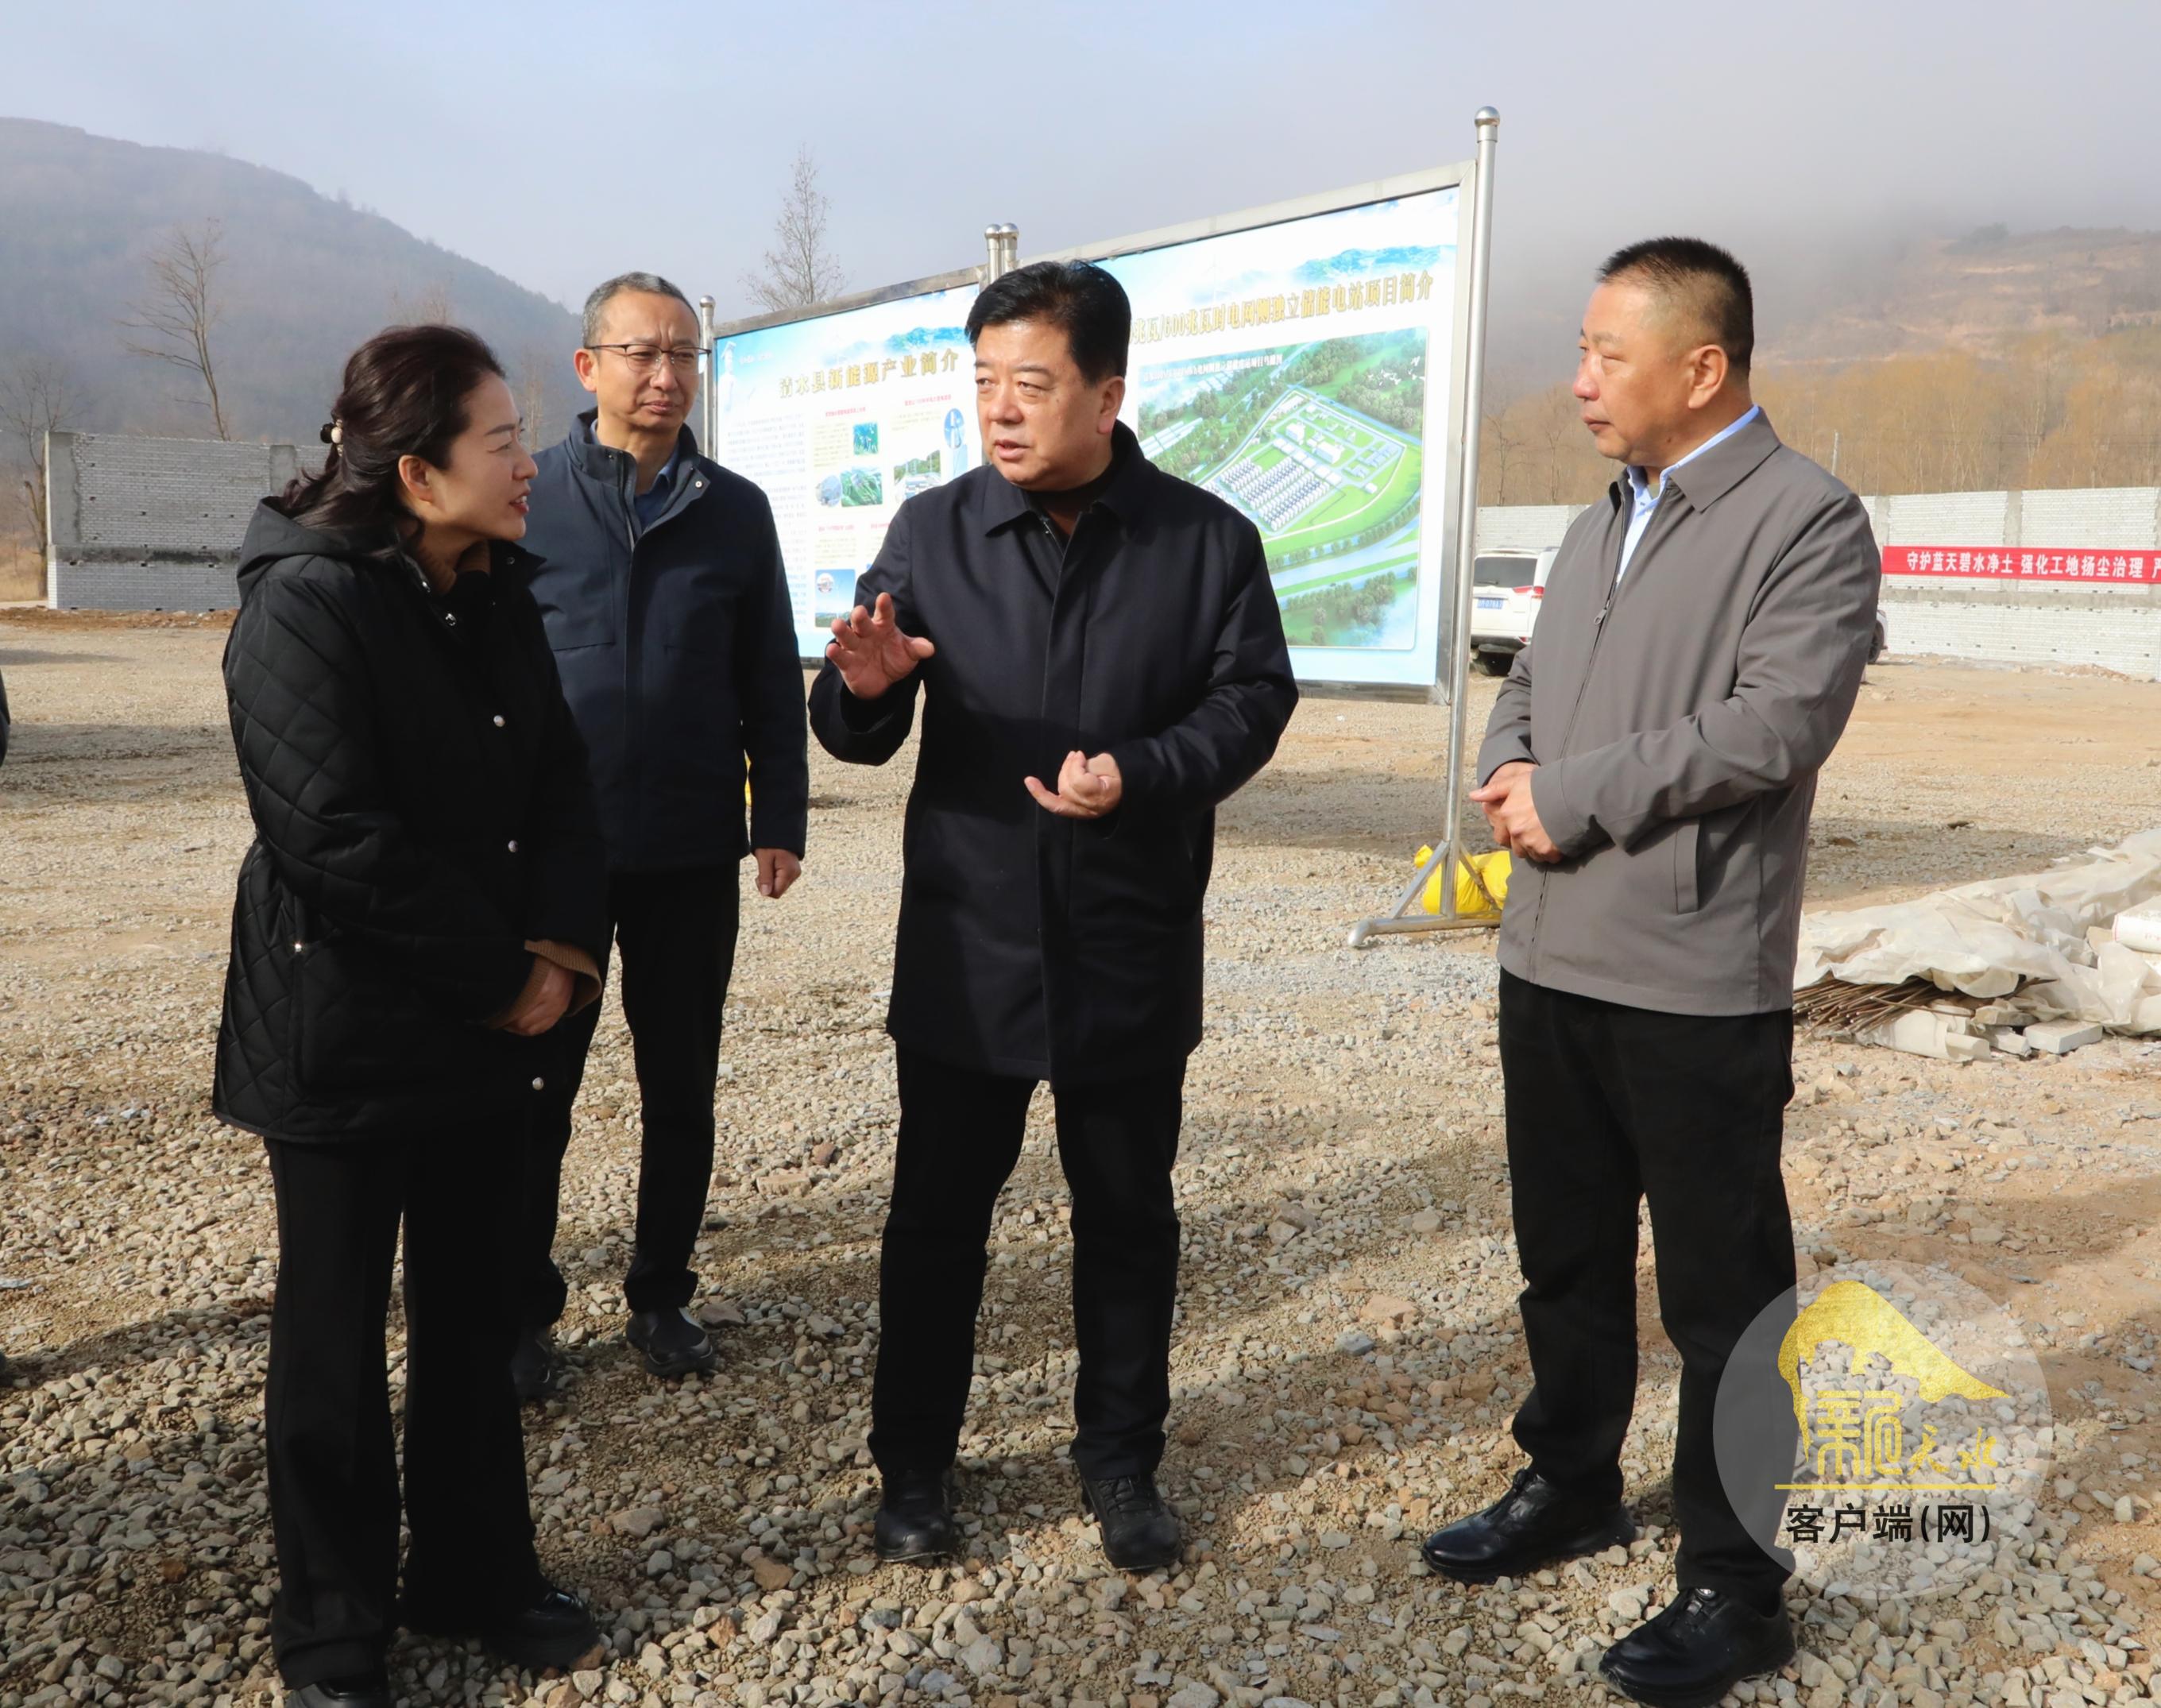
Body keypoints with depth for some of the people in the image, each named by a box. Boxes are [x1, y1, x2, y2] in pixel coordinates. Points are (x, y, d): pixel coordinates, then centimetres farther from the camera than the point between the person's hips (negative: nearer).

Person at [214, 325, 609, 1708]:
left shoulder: (500, 597, 6)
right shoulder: (303, 605, -17)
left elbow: (561, 786, 5)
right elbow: (339, 839, -23)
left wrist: (559, 946, -10)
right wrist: (503, 977, -17)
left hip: (487, 1026, 7)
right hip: (342, 1035, -6)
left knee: (476, 1312, 15)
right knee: (337, 1332, 9)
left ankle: (475, 1573, 33)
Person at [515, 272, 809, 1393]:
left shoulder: (736, 511, 5)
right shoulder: (528, 499, -1)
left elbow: (770, 680, 8)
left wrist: (780, 819, 3)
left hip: (692, 855, 2)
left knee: (681, 1090, 11)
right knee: (536, 1090, 7)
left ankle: (662, 1294, 27)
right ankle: (523, 1309, 22)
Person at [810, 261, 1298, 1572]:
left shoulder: (1206, 540, -2)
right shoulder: (933, 533, 0)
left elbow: (1254, 699, -3)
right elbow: (853, 737, -1)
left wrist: (1143, 773, -21)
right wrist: (866, 688, -25)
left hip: (1132, 949, 0)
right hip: (965, 946, 0)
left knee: (1127, 1214, 13)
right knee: (937, 1213, 9)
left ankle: (1122, 1459, 31)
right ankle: (915, 1459, 28)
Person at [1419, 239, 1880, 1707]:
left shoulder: (1808, 520, -9)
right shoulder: (1601, 524, 16)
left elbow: (1778, 722, -21)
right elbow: (1528, 687, 18)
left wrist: (1572, 797, -15)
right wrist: (1510, 773, -4)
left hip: (1696, 978, -7)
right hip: (1552, 959, 8)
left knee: (1723, 1292, 4)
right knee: (1567, 1254, 19)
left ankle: (1735, 1585, 19)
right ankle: (1570, 1486, 38)